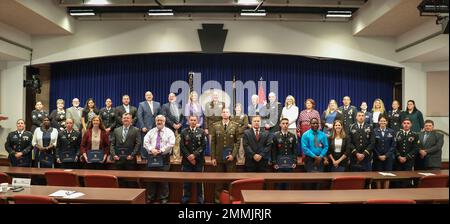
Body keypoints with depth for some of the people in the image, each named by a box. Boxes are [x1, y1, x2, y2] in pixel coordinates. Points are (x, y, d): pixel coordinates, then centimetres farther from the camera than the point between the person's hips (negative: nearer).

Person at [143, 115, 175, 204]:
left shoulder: (169, 132, 3)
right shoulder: (151, 132, 13)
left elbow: (171, 144, -9)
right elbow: (145, 142, 3)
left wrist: (161, 151, -15)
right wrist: (151, 149, -14)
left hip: (164, 157, -3)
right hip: (151, 157, 3)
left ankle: (164, 198, 10)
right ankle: (150, 197, 17)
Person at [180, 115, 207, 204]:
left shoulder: (201, 132, 4)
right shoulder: (184, 132, 6)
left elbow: (203, 145, -3)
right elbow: (182, 146, -1)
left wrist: (194, 155, -13)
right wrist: (188, 156, -10)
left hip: (199, 160, 0)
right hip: (187, 160, 0)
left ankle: (200, 199, 14)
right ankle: (185, 199, 15)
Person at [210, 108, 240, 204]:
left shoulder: (235, 126, 2)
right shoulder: (215, 126, 4)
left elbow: (237, 141, 1)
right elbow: (213, 142, 3)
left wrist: (233, 154, -9)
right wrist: (213, 157, -2)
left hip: (230, 157, 0)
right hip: (218, 157, 1)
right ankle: (218, 197, 18)